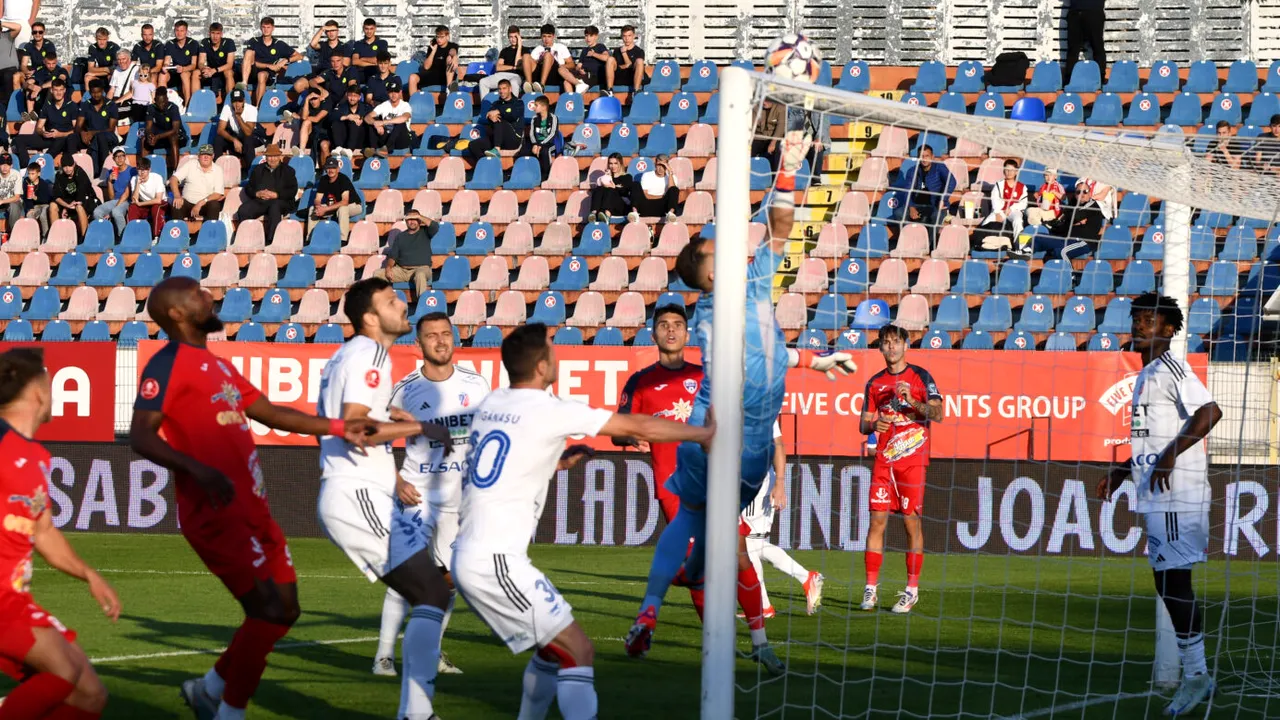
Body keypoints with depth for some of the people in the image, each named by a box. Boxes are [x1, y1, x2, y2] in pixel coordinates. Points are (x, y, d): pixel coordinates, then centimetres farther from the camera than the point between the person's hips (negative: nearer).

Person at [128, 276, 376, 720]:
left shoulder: (217, 365, 20)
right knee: (268, 610, -13)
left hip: (253, 512, 9)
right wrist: (197, 470, -33)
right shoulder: (168, 365, -9)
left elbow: (269, 413, 26)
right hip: (218, 513, -9)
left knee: (283, 611, 12)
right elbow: (141, 436, -19)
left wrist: (338, 428, 18)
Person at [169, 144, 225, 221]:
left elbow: (218, 194, -7)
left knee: (214, 205, -32)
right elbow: (173, 179, -3)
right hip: (187, 202, 1)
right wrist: (177, 196, -23)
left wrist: (200, 203, -21)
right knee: (177, 204, -30)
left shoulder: (217, 170, 1)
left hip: (206, 204, 0)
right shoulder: (190, 165, 4)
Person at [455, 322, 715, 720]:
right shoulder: (549, 412, -11)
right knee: (579, 651, -8)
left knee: (554, 647, 21)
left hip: (468, 555, 9)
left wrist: (556, 462, 22)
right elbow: (638, 427, -3)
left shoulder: (492, 403, 11)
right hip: (497, 563, -9)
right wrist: (705, 433, 9)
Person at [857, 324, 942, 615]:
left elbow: (937, 414, -9)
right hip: (883, 460, 4)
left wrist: (912, 401, -24)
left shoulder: (920, 377, 1)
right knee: (877, 519, -1)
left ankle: (912, 590, 1)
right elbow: (863, 424, 14)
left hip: (912, 459, -4)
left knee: (912, 521, -4)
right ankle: (871, 587, 2)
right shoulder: (875, 383, 13)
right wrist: (873, 425, -8)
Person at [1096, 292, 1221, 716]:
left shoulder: (1170, 369, -10)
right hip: (1156, 498, 10)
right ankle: (1194, 676, 16)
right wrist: (1122, 471, 22)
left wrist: (1169, 457, -24)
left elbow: (1209, 412, -24)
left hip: (1177, 496, -10)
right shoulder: (1145, 376, 19)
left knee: (1175, 580, -10)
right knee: (1167, 583, 10)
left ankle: (1195, 675, -4)